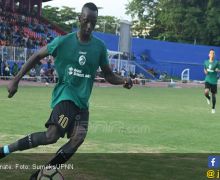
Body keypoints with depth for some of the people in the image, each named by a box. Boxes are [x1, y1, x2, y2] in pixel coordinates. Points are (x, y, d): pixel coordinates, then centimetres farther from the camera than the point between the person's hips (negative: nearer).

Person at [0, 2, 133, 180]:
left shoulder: (100, 47, 4)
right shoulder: (64, 41, -5)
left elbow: (109, 76, 11)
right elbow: (37, 57, 4)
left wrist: (124, 80, -11)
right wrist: (16, 80, 0)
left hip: (82, 100, 4)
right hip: (65, 94, -4)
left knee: (79, 137, -18)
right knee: (52, 135, -26)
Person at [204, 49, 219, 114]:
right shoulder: (206, 62, 4)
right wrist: (205, 71, -1)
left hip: (214, 81, -1)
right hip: (207, 80, 1)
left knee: (213, 95, 7)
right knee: (206, 92, -23)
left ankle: (213, 108, 28)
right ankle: (208, 98, 14)